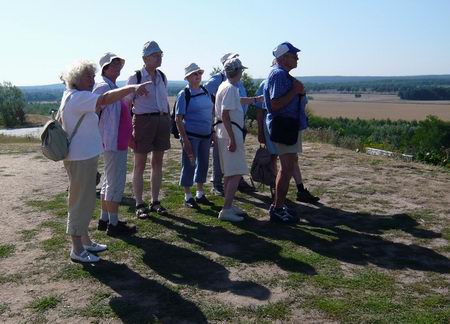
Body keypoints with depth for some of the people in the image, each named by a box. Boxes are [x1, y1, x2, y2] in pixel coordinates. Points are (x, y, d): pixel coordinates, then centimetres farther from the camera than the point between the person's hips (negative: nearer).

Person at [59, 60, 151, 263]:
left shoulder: (72, 97, 14)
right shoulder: (78, 97, -19)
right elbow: (106, 98, -32)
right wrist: (132, 88, -34)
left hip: (84, 156, 11)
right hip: (81, 158, -11)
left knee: (85, 201, 18)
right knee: (80, 202, -2)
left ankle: (85, 241, 31)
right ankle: (77, 250, 9)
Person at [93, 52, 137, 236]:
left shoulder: (113, 88, 15)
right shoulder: (104, 87, -14)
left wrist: (128, 137, 26)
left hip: (118, 142, 10)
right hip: (113, 143, -10)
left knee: (110, 181, 15)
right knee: (116, 182, -4)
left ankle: (104, 220, 25)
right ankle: (113, 224, 4)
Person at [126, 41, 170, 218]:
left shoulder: (162, 77, 10)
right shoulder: (135, 78, -6)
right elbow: (126, 105, -6)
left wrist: (169, 122, 14)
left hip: (162, 121, 5)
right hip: (143, 121, -5)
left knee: (158, 163, 11)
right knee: (140, 165, 3)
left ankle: (155, 201, 22)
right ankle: (139, 204, 12)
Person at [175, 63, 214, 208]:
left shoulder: (206, 92, 8)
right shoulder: (184, 94, -9)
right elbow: (178, 119, -12)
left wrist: (212, 132, 11)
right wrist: (184, 139, -17)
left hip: (206, 135, 6)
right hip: (191, 136, -6)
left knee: (203, 164, 14)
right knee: (189, 165, 1)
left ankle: (200, 194, 29)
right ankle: (188, 197, 15)